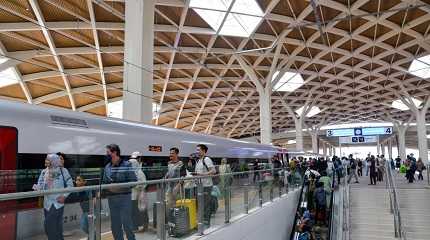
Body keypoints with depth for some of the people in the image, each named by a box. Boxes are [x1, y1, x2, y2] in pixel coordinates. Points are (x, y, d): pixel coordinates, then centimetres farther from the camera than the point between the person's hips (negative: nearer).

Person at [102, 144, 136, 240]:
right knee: (115, 225, 12)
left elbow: (133, 181, -11)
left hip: (124, 197, -5)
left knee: (127, 224, -1)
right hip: (111, 198, 5)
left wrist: (119, 186, -19)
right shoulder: (107, 167, 9)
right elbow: (104, 182, 14)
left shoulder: (126, 165, -8)